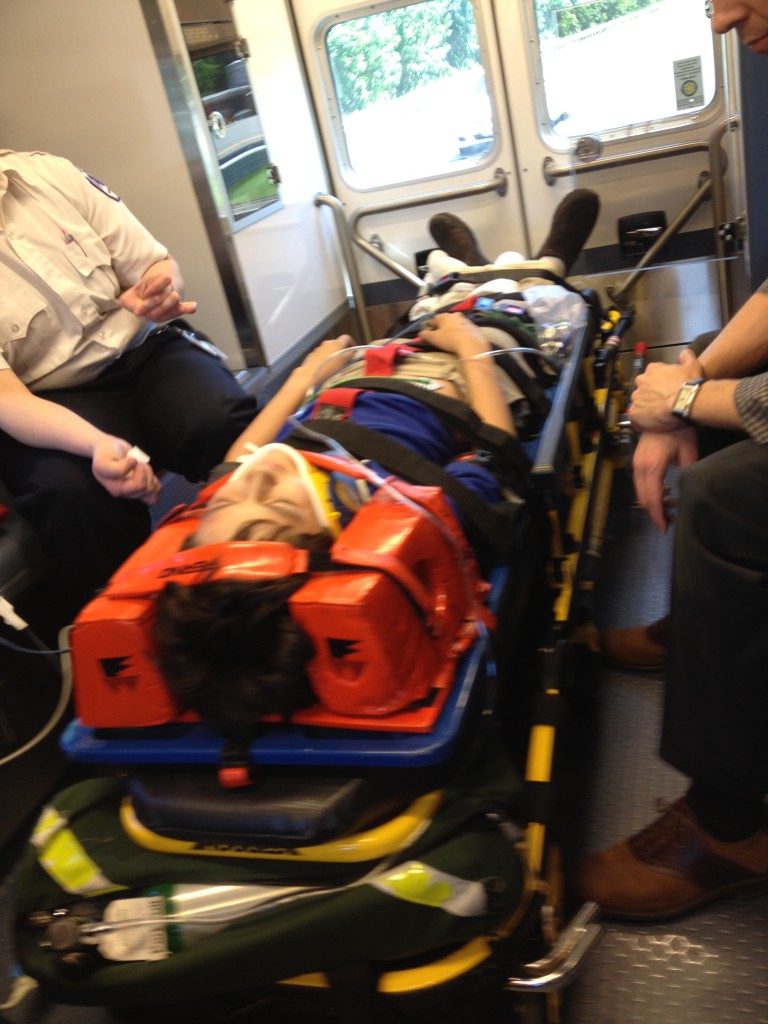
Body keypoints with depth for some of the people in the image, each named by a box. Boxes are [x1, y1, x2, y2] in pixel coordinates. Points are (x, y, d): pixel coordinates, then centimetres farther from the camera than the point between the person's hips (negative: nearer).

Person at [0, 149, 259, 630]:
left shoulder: (47, 174, -4)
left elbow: (159, 266, 4)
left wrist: (159, 292, -21)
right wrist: (99, 445, -37)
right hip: (53, 404, -2)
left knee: (225, 424, -30)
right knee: (72, 496, -34)